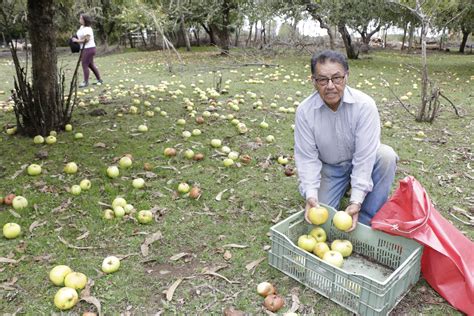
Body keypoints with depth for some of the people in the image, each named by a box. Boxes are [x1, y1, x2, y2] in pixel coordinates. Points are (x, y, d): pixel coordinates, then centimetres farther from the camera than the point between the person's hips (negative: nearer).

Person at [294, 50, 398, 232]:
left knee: (386, 156, -31)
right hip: (329, 167, 1)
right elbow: (307, 157, -16)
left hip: (361, 162, -1)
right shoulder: (305, 111, -20)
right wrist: (311, 195, -30)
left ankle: (366, 221, -15)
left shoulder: (364, 105, -26)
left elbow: (365, 156, -28)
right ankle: (343, 187, 22)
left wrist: (356, 201, -34)